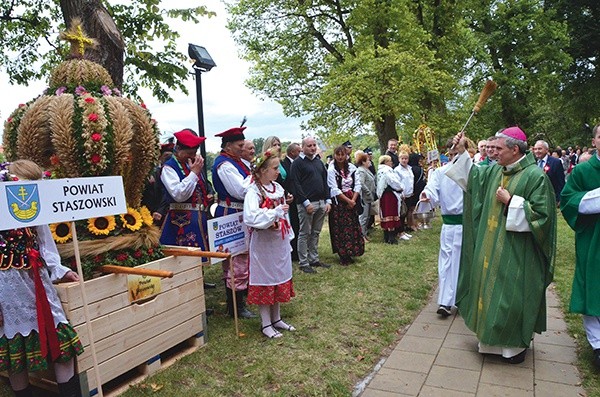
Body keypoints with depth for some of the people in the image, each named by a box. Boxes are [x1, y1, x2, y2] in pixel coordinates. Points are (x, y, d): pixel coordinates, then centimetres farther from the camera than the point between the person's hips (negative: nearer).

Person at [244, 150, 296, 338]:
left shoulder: (278, 188, 6)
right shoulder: (254, 191, -16)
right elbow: (251, 217, -30)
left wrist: (288, 238, 11)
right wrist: (276, 211, -28)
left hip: (279, 241, 7)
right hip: (263, 243, -7)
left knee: (279, 279, 15)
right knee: (264, 282, 5)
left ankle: (276, 319, 30)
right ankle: (266, 324, 18)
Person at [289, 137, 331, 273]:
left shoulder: (319, 162, 16)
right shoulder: (298, 163, -5)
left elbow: (325, 182, 17)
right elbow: (296, 185, -13)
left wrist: (328, 201, 8)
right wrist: (306, 203, -17)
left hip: (321, 203, 7)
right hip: (306, 203, -7)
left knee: (316, 233, 13)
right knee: (304, 234, 0)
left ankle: (314, 259, 23)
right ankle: (303, 263, 7)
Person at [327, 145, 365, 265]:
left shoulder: (352, 168, 4)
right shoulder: (331, 170, -9)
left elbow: (357, 185, 2)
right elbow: (335, 190, -13)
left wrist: (353, 200, -10)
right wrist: (348, 201, -13)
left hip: (352, 202, 4)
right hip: (338, 203, -4)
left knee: (353, 228, 7)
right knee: (340, 229, 0)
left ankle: (350, 254, 21)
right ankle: (343, 256, 10)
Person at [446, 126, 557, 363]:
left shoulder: (535, 176, -15)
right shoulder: (495, 171, 5)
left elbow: (542, 214, -18)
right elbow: (472, 177, 20)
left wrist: (511, 201, -19)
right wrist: (461, 152, 10)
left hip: (515, 252, -7)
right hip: (491, 248, 7)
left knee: (512, 294, 3)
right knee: (491, 289, 15)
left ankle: (517, 344, 23)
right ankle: (493, 339, 31)